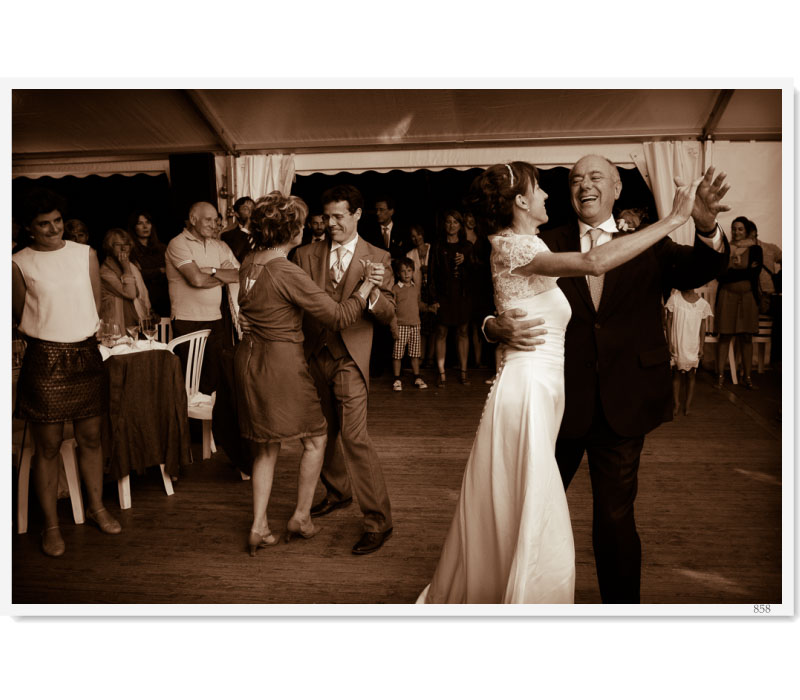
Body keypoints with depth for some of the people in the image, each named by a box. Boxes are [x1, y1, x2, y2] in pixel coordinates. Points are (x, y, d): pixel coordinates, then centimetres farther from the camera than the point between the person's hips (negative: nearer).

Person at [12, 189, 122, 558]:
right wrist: (50, 334, 1)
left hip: (86, 355, 3)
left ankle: (96, 506, 29)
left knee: (90, 437, 12)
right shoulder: (18, 264, -3)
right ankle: (51, 524, 19)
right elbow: (20, 317, 4)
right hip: (45, 360, -3)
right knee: (48, 446, 5)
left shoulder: (85, 254, 6)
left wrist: (80, 331, 5)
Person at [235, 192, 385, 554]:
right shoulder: (287, 273, -21)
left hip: (248, 358, 8)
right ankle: (301, 518, 23)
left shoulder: (249, 263, 3)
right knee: (315, 439, 13)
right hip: (282, 363, -8)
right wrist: (366, 285, -8)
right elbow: (339, 316, -19)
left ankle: (258, 527, 21)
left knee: (266, 447, 19)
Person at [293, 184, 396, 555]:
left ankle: (378, 520, -1)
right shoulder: (306, 254, 8)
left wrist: (371, 295, -26)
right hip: (313, 354, 5)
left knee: (354, 436, -12)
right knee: (321, 431, 16)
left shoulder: (377, 258, 0)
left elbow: (389, 314, -5)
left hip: (349, 357, -4)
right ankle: (338, 491, 41)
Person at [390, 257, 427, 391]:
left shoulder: (416, 288, 13)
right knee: (397, 353, -1)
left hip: (415, 325, 4)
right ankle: (397, 379, 9)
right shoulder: (395, 289, -4)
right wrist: (393, 326, -12)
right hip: (401, 326, -4)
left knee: (415, 353, 9)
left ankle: (417, 378, 19)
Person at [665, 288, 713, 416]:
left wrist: (701, 347, 1)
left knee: (691, 374, 6)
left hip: (693, 345, 1)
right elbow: (669, 321, -2)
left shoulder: (702, 303, -1)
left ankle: (688, 405, 14)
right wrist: (669, 343, -6)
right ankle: (676, 403, 15)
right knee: (676, 373, 5)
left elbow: (703, 326, 5)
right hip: (677, 343, -1)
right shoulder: (675, 298, -4)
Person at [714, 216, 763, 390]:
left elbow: (755, 274, -7)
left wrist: (732, 271, -9)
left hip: (748, 297, 1)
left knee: (746, 337, 4)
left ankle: (747, 375, 11)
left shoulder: (755, 250, 4)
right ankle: (720, 374, 3)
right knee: (725, 336, -1)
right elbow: (720, 276, -6)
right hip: (727, 297, -1)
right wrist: (745, 271, -9)